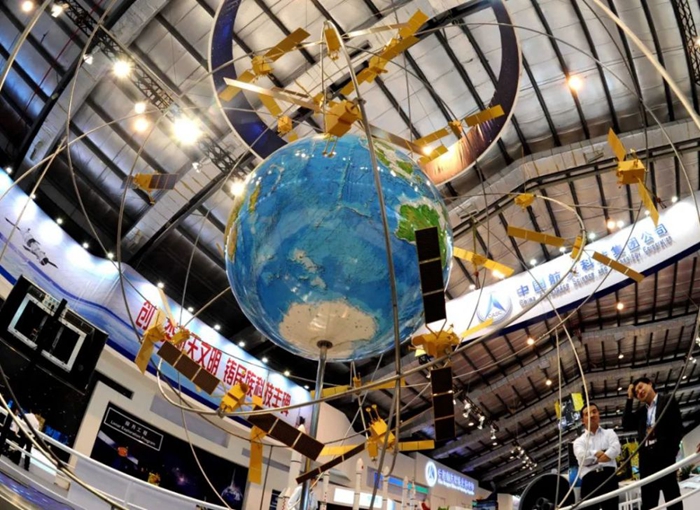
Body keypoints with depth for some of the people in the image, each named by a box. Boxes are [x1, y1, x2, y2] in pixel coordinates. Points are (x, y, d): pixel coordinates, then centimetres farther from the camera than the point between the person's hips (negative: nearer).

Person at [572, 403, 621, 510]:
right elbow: (582, 457, -2)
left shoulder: (609, 433, 20)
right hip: (589, 479, 0)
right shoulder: (579, 441, 19)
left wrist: (593, 456, -9)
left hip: (608, 476, 0)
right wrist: (600, 453, -2)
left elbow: (616, 449, -3)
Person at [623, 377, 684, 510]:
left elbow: (678, 428, -1)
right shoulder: (641, 411, 21)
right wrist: (629, 399, 11)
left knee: (672, 496, -4)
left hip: (664, 454, -5)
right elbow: (626, 425, 8)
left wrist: (671, 452, -11)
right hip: (646, 458, 5)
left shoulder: (668, 400, 6)